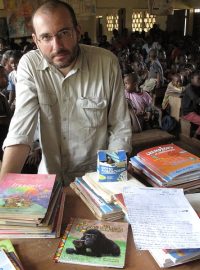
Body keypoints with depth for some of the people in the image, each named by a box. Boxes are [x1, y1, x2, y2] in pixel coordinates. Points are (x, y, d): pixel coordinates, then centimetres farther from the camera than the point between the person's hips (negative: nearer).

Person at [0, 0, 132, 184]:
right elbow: (21, 129, -15)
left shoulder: (107, 63, -11)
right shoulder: (29, 65, -9)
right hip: (50, 177, 3)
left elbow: (120, 129, -6)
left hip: (96, 177, -2)